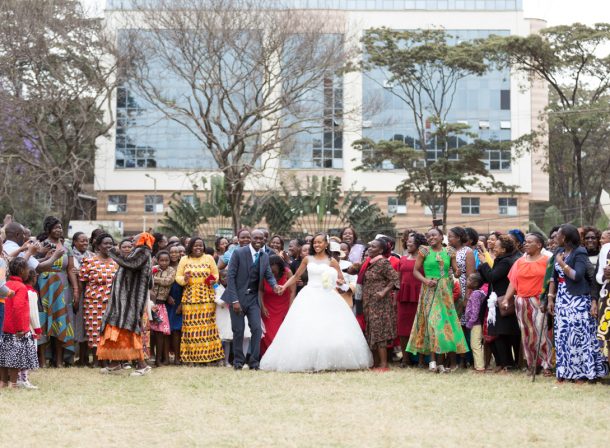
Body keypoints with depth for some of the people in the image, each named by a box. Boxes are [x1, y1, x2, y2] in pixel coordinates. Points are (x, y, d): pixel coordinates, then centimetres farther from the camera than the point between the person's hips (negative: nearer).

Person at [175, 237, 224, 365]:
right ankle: (191, 356, 2)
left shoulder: (209, 258, 9)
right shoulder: (184, 260, 9)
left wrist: (213, 280, -9)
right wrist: (185, 279, -14)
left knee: (208, 325, -4)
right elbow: (178, 277, 7)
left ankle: (209, 355, 1)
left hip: (207, 297, 0)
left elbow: (216, 274, 12)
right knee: (191, 326, -2)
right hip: (190, 297, 0)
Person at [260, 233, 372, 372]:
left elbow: (342, 280, 8)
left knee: (331, 330, -7)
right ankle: (308, 362, -1)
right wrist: (284, 286, 4)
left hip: (327, 298, -1)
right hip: (310, 297, 1)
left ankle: (330, 361, 3)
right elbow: (296, 276, 16)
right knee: (307, 330, -5)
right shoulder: (308, 259, 10)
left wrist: (338, 281, -14)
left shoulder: (331, 261, 6)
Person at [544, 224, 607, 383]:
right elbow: (554, 277, 13)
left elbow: (577, 276, -20)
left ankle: (580, 372, -1)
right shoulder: (559, 252, 10)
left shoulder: (579, 253, -11)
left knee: (577, 335, -6)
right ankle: (564, 371, 10)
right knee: (562, 335, 5)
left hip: (577, 300, -7)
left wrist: (562, 263, -14)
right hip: (561, 299, 7)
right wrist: (551, 298, 7)